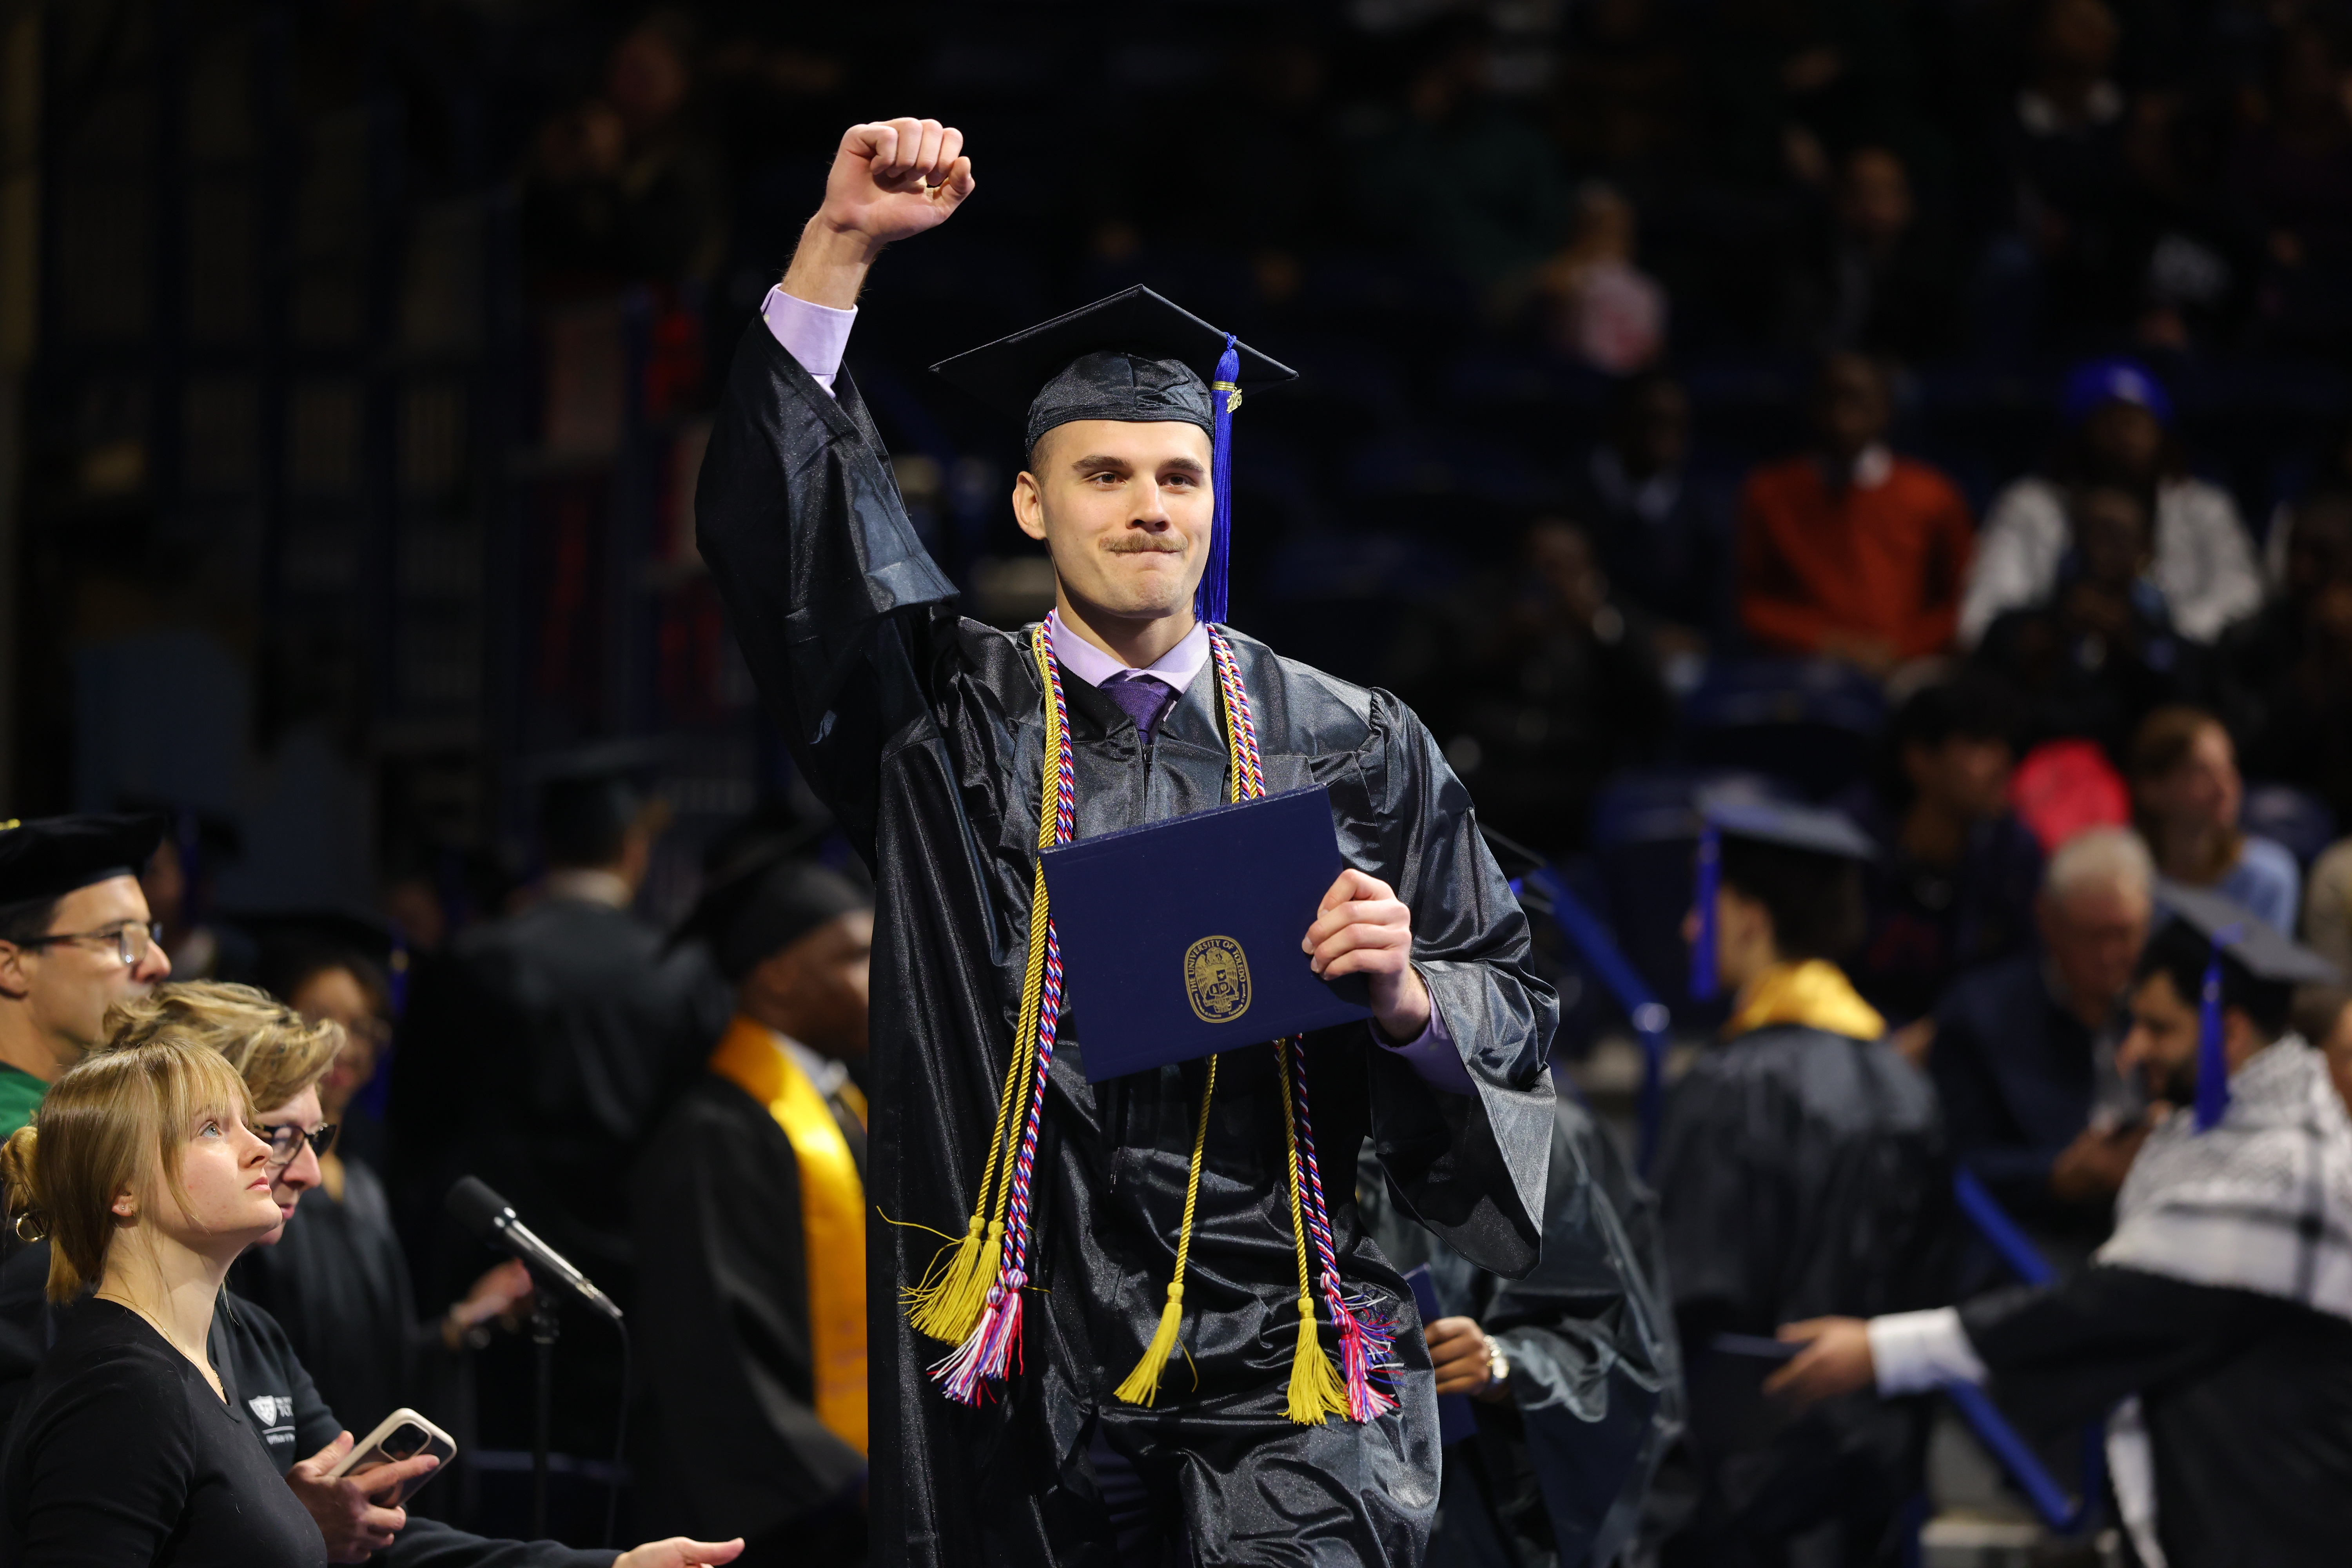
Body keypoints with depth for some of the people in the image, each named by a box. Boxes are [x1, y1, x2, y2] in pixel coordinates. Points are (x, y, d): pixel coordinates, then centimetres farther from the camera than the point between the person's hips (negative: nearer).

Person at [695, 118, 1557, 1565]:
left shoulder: (1350, 746, 9)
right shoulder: (948, 716, 8)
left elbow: (1514, 1010, 12)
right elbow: (778, 536, -4)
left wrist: (1407, 997, -12)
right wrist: (841, 249, -11)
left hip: (1282, 1368, -1)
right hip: (1028, 1359, 1)